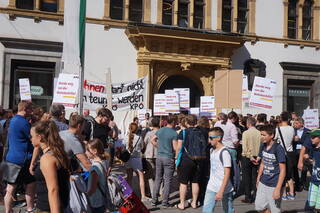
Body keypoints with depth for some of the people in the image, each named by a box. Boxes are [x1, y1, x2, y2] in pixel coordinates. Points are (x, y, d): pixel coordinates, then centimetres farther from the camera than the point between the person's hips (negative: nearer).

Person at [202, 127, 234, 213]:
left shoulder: (224, 152, -16)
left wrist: (221, 191, -22)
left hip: (224, 188, -6)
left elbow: (227, 174, -18)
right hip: (211, 188, 6)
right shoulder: (212, 150, 7)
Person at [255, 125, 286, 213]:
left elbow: (282, 170, -17)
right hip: (263, 183, 7)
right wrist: (258, 179, 16)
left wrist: (278, 189, -20)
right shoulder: (263, 146, 3)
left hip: (274, 185, -7)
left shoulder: (278, 149, -18)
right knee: (259, 206, 12)